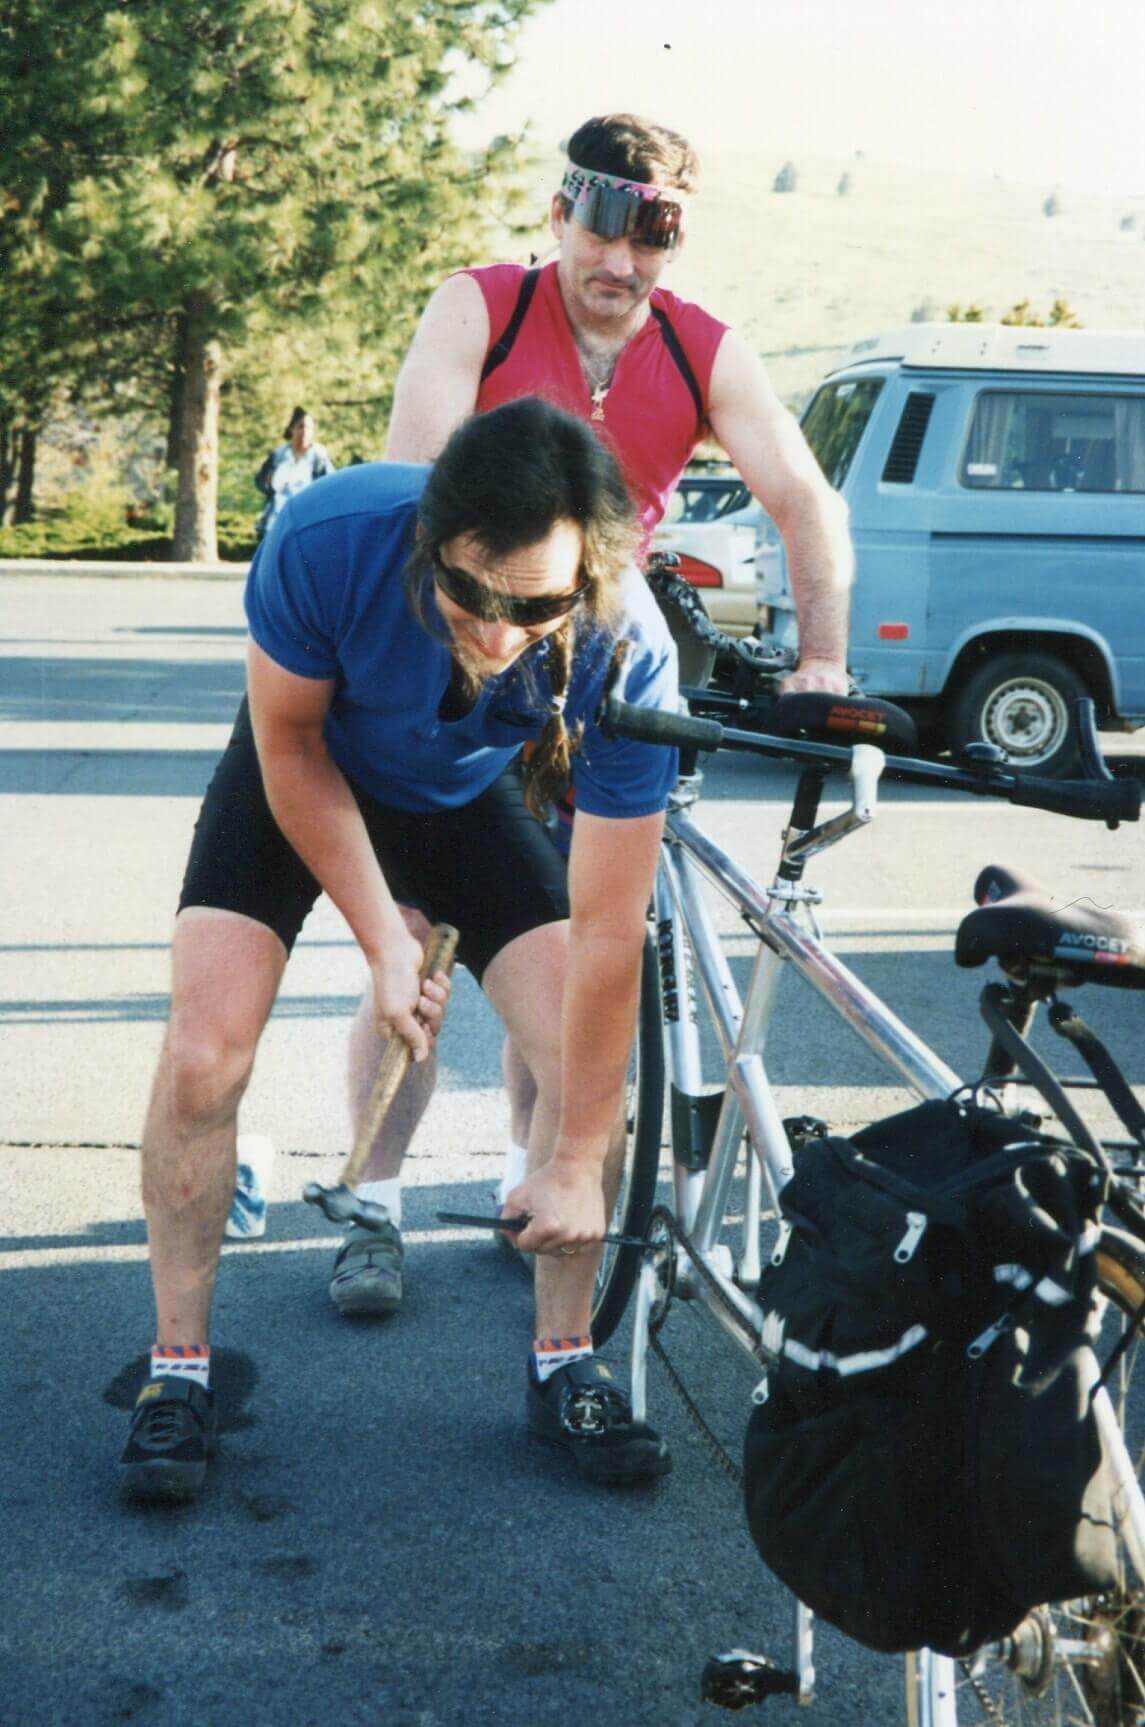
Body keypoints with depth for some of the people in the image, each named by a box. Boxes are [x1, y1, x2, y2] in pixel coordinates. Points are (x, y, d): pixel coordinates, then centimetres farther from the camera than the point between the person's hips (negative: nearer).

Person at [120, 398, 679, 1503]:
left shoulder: (626, 658, -37)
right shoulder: (330, 538, -39)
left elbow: (605, 929, -29)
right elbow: (291, 743, -19)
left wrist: (576, 1163, -25)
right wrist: (384, 941, -20)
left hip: (466, 798, 1)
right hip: (302, 774, -1)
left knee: (587, 1052, -13)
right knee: (204, 1055, -16)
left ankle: (565, 1369, 6)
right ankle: (178, 1365, 2)